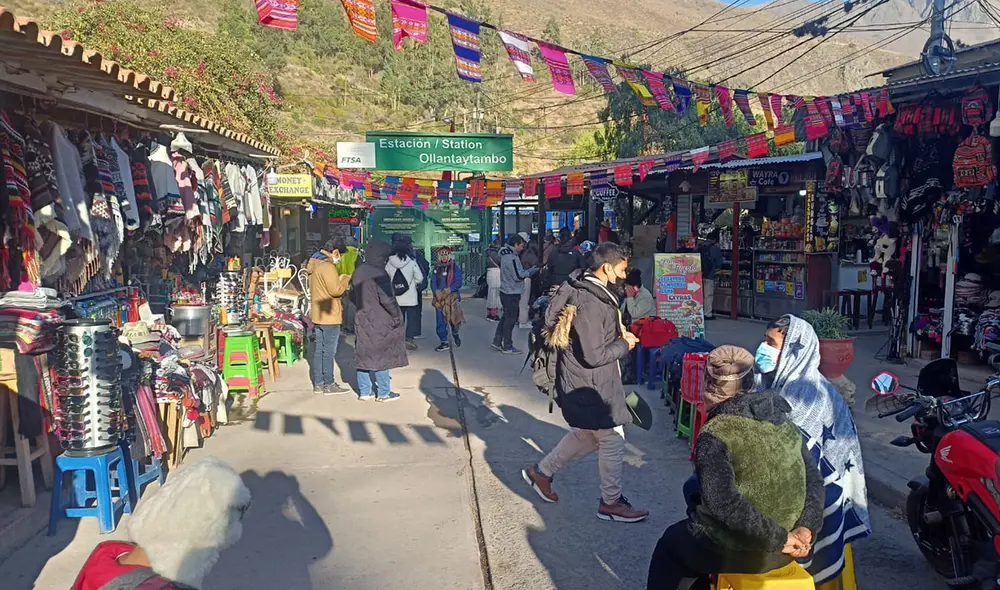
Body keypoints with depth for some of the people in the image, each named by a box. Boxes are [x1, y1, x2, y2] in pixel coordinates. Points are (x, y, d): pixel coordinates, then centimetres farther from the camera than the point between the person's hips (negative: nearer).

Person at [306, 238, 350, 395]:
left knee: (318, 350, 11)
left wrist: (340, 280, 12)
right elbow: (336, 290, -21)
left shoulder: (314, 265, 14)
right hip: (329, 316, -9)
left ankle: (318, 384, 17)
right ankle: (329, 385, 5)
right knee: (329, 351, -2)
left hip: (317, 315, 9)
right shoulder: (328, 266, -17)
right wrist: (345, 279, -5)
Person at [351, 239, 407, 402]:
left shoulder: (357, 273, 6)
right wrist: (396, 316, -9)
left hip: (362, 320, 7)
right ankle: (383, 393, 11)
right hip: (380, 323, -7)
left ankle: (364, 392, 18)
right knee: (382, 357, 3)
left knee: (363, 356, 11)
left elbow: (353, 295, 15)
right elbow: (387, 299, -20)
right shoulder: (379, 274, -18)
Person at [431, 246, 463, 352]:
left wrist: (451, 288, -23)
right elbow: (433, 282, 6)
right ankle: (444, 343, 9)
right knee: (440, 321, 0)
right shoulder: (437, 268, 10)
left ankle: (455, 334, 34)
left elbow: (459, 282, -6)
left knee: (454, 319, 0)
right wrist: (436, 291, -13)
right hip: (439, 298, 3)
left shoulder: (455, 267, 0)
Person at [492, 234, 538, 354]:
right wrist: (533, 271, -13)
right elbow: (518, 276, -22)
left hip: (506, 291, 10)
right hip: (512, 293, -10)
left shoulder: (506, 255, 12)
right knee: (510, 319, -1)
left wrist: (529, 271, 6)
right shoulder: (512, 257, -20)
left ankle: (497, 342, 22)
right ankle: (507, 347, 7)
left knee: (505, 317, 18)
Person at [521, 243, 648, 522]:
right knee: (613, 440, 5)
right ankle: (611, 502, 22)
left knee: (585, 435, 22)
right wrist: (624, 345, -11)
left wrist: (618, 333, 8)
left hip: (584, 381, 10)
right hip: (590, 385, -10)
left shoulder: (584, 287, 4)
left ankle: (541, 471, 34)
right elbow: (594, 356, -26)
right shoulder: (590, 303, -28)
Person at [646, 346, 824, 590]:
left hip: (731, 552, -6)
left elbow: (725, 504, -29)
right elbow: (814, 481, 0)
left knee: (671, 540, 24)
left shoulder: (714, 434, -21)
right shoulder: (786, 423, 0)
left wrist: (778, 537, -20)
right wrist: (806, 528, -9)